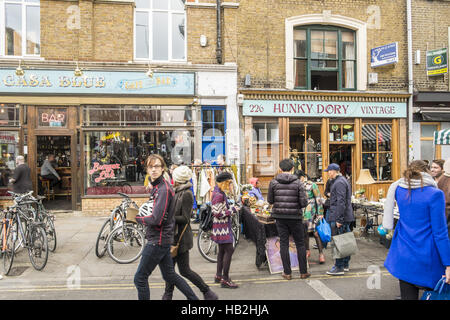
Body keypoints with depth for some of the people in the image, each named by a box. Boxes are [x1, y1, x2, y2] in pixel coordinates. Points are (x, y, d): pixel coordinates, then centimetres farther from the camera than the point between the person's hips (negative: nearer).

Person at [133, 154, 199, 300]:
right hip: (162, 239, 10)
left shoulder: (164, 189, -20)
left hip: (158, 240, -10)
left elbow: (156, 220, -25)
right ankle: (193, 298, 29)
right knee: (169, 276, 19)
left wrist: (136, 218, -11)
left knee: (140, 278, 2)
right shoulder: (156, 187, 12)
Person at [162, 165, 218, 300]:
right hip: (175, 236, 9)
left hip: (181, 237, -9)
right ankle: (168, 295, 28)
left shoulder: (186, 194, -17)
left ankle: (208, 293, 14)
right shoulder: (178, 193, 11)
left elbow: (185, 218, -21)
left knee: (184, 270, 0)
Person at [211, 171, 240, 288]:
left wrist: (231, 208, 10)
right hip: (221, 227, -11)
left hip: (223, 227, 11)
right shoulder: (219, 195, -21)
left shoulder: (219, 193, 11)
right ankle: (225, 279, 0)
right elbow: (218, 214, -23)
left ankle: (218, 276, 30)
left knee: (222, 250, 18)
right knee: (229, 250, -7)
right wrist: (232, 210, -16)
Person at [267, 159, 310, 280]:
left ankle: (287, 272, 13)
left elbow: (270, 200, 1)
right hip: (295, 216, -1)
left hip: (280, 216, 1)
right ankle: (303, 272, 20)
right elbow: (304, 202, -11)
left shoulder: (273, 182, -5)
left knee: (284, 244, 8)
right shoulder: (298, 183, -8)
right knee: (300, 244, 12)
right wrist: (297, 205, 10)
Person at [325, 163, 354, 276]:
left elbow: (341, 202, -22)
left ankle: (339, 267, 1)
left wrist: (339, 219, -23)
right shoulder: (342, 180, 19)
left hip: (338, 217, -11)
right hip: (346, 217, 11)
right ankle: (345, 264, 25)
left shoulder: (339, 182, -15)